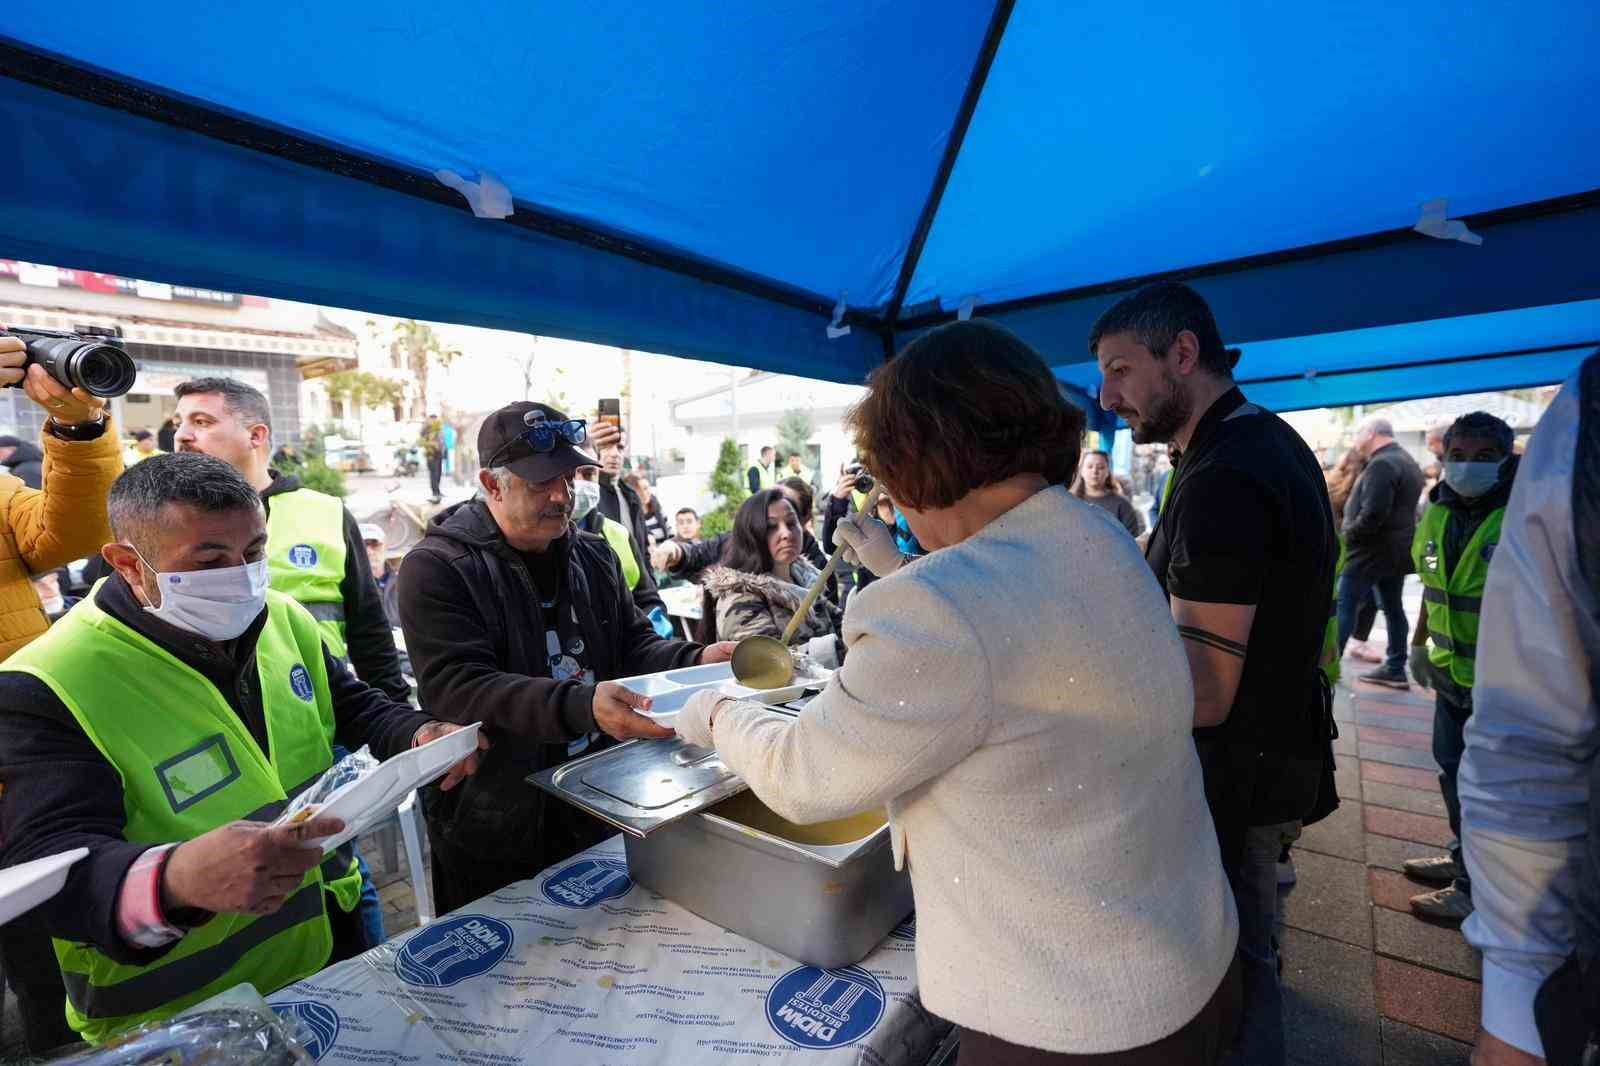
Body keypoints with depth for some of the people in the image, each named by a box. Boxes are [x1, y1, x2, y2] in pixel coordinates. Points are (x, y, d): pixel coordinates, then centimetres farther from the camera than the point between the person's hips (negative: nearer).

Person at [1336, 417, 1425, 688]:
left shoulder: (1381, 464, -18)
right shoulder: (1407, 461, 16)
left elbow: (1372, 514, -26)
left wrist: (1348, 532, -11)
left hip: (1373, 550, -10)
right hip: (1398, 549, 10)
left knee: (1344, 606, -6)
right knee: (1393, 608, 13)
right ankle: (1395, 669, 20)